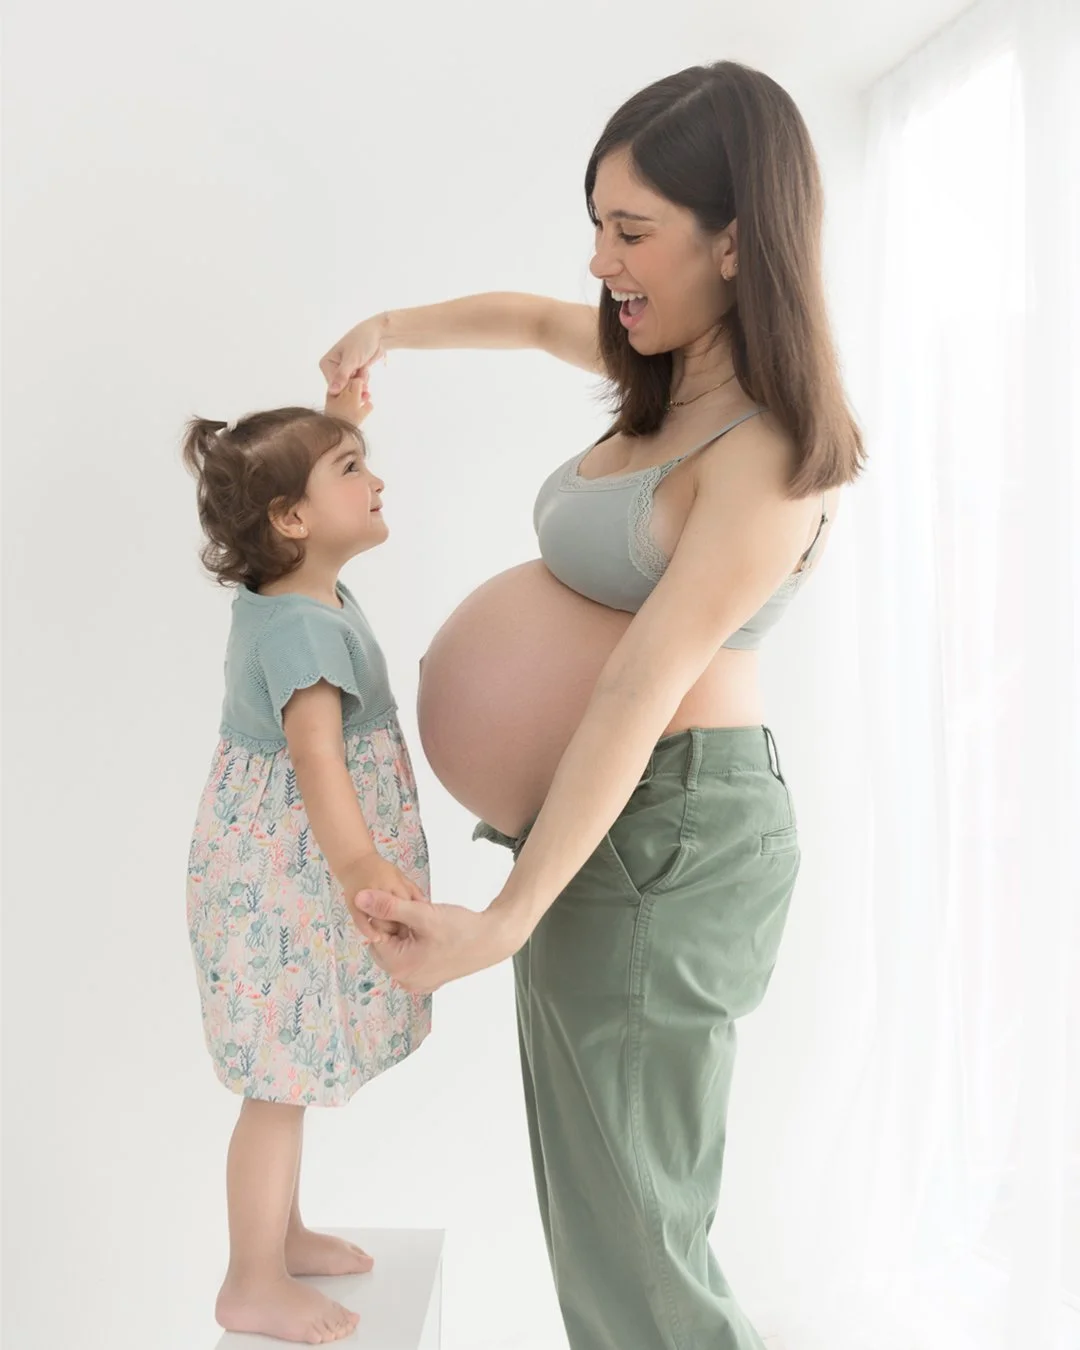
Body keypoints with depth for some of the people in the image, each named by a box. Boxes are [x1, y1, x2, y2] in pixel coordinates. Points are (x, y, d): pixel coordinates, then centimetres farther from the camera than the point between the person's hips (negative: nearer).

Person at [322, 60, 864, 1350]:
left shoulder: (769, 449, -18)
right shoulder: (680, 372, 8)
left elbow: (645, 685, -25)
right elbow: (532, 316, 27)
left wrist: (505, 919, -26)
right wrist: (390, 328, 15)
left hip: (667, 830, -9)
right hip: (604, 809, 9)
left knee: (624, 1212, 1)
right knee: (604, 1171, 19)